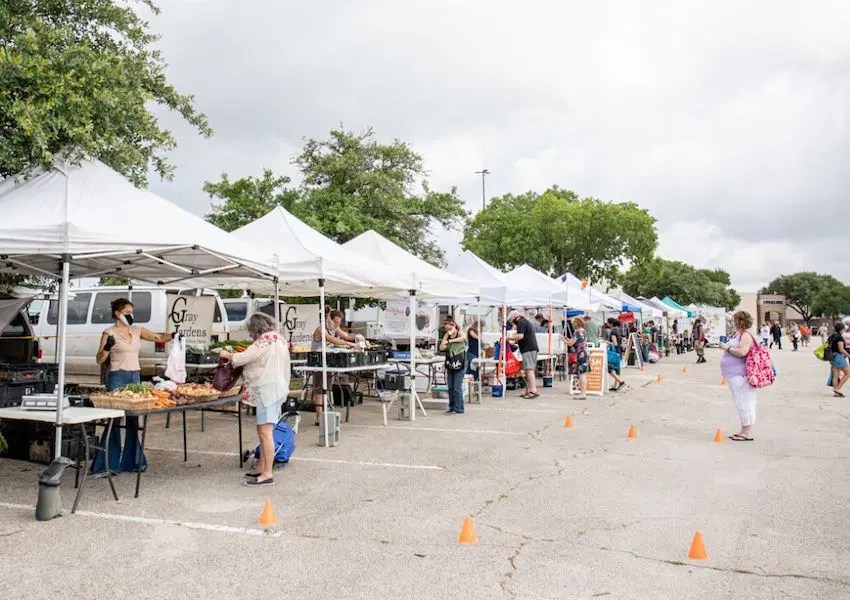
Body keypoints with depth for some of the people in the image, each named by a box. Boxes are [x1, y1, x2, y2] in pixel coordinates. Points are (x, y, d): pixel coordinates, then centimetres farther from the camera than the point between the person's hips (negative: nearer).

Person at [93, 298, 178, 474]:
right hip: (118, 377, -6)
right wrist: (106, 347, -24)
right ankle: (107, 464, 2)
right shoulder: (110, 333, -4)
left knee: (133, 420, 11)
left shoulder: (137, 331, 11)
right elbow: (99, 360, -5)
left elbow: (158, 337, 15)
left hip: (135, 376, 6)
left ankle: (131, 461, 21)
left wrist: (172, 335, -3)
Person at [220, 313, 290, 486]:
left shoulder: (265, 341, -14)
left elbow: (241, 358, -13)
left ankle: (267, 475, -9)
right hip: (276, 387, 11)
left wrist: (227, 354, 3)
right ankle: (262, 468, 24)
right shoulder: (278, 338, 16)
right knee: (262, 430, 16)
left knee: (265, 431, -10)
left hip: (267, 388, -11)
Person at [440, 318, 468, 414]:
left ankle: (459, 409, 0)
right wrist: (447, 335, -12)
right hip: (450, 365, 5)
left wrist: (450, 341, -21)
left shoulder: (460, 333, -4)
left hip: (459, 364, -5)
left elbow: (464, 337, -28)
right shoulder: (446, 336, 9)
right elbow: (441, 348, -3)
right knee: (450, 387, 7)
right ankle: (452, 408, 15)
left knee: (457, 387, -7)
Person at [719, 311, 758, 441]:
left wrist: (728, 348, -17)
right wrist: (726, 347, 12)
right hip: (734, 375, 11)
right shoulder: (737, 334, 17)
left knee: (743, 402, -5)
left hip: (740, 376, -11)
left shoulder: (746, 335, -14)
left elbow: (742, 352, -27)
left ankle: (748, 433, 1)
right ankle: (744, 430, 24)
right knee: (741, 403, 15)